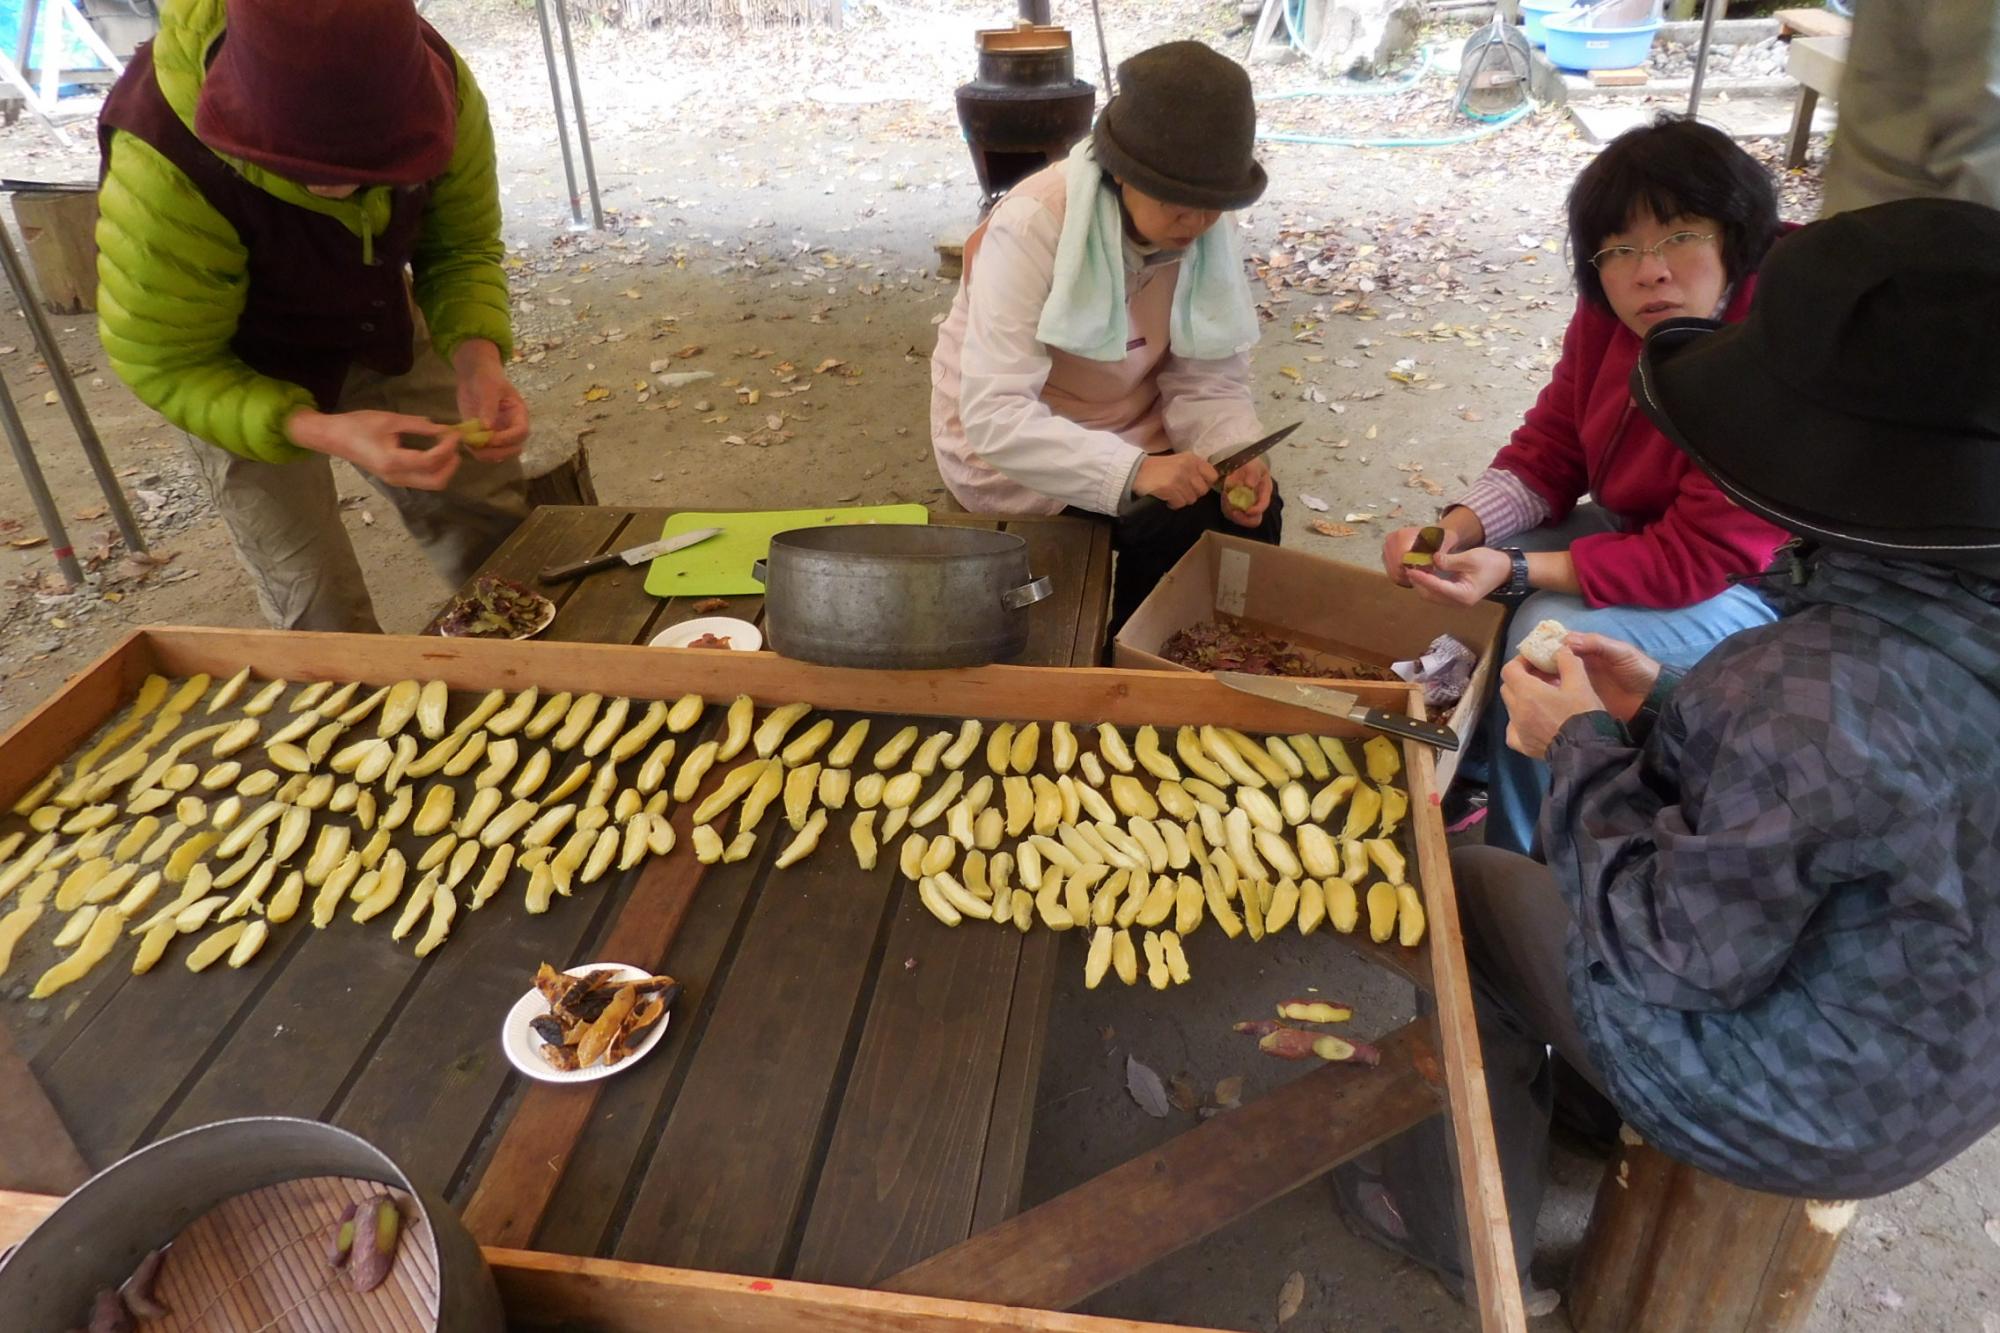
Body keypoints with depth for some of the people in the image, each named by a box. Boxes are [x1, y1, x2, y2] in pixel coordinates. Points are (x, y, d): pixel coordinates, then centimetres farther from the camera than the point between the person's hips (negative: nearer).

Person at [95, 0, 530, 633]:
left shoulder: (441, 87, -26)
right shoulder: (165, 168, -37)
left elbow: (464, 246, -11)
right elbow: (165, 366, -25)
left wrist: (478, 358, -32)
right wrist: (321, 432, -43)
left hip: (380, 332, 4)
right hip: (233, 375, -3)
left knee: (500, 539, 6)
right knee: (323, 616, -6)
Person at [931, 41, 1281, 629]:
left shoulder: (1209, 228, -11)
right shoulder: (1032, 228, -28)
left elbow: (1210, 380, -8)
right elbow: (995, 416, -34)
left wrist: (1237, 459, -30)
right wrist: (1130, 470, -45)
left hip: (1131, 428, 6)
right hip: (1015, 452, -5)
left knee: (1249, 509, -13)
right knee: (1193, 525, -21)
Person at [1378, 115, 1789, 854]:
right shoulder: (1611, 316, -9)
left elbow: (1701, 559, -30)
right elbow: (1547, 451, -2)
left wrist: (1516, 570, -36)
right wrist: (1458, 529, -21)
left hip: (1762, 581, -7)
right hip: (1641, 533, 8)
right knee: (1457, 571, -6)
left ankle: (1523, 867, -7)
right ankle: (1457, 773, 12)